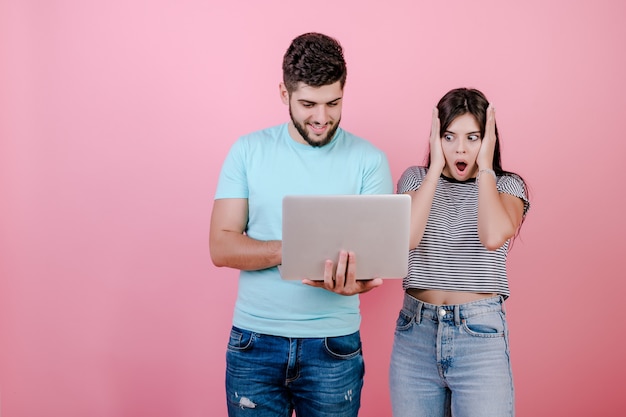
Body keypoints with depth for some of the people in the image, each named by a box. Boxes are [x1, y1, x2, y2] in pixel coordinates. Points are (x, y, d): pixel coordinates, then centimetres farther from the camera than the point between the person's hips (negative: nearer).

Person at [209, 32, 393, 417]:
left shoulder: (369, 160, -3)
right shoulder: (248, 151, 0)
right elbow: (221, 247, -6)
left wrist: (350, 282, -31)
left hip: (333, 343, 0)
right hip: (255, 340, 1)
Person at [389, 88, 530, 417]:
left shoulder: (507, 186, 2)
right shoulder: (416, 179, 5)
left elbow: (493, 237, -21)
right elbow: (405, 237, -15)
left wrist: (485, 167, -11)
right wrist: (436, 166, -10)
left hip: (481, 332, -1)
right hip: (415, 332, 2)